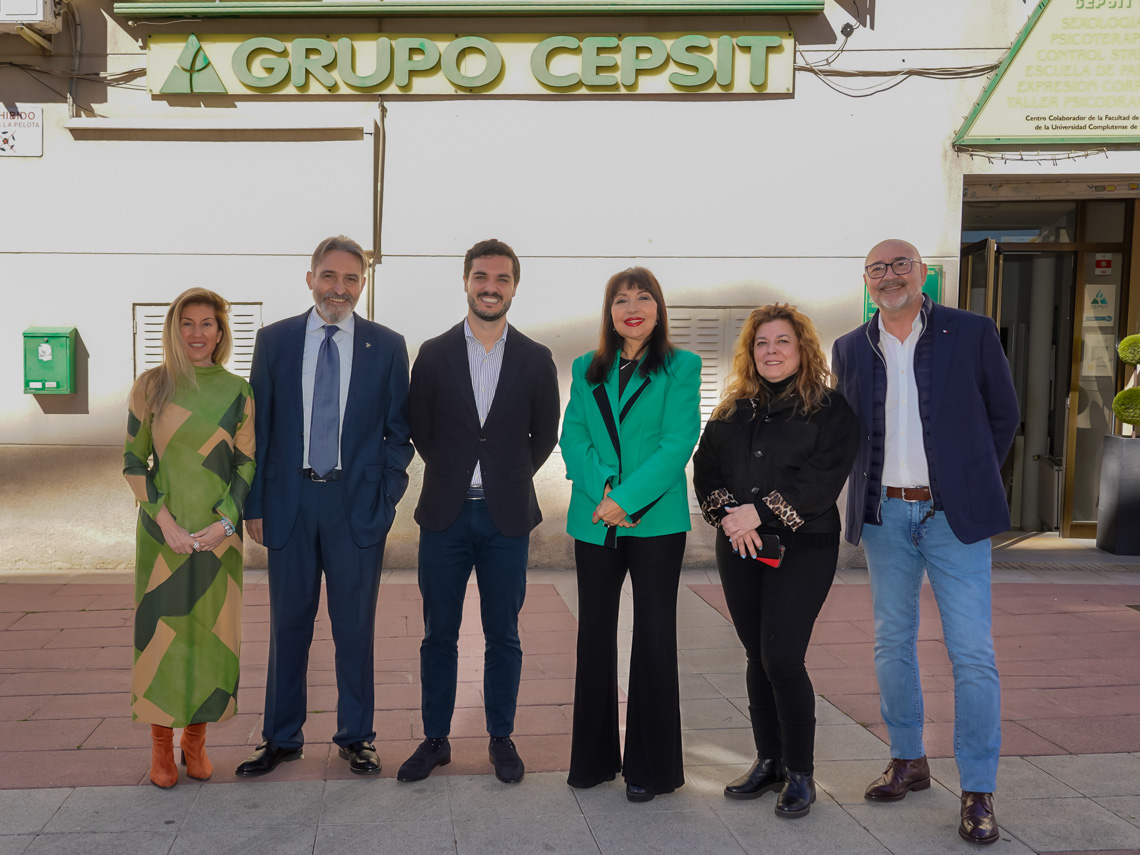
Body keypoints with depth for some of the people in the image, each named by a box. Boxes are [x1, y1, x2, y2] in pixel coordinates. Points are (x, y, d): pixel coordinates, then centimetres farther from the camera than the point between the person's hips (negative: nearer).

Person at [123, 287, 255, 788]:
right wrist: (166, 521, -10)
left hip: (218, 532, 1)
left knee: (211, 629, 4)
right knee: (161, 629, 2)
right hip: (162, 531, -1)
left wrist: (225, 521, -10)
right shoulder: (150, 387, 1)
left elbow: (247, 464, 4)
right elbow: (133, 461, 1)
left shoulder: (237, 392, 3)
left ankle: (196, 739, 18)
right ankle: (162, 745, 14)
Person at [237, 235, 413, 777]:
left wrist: (386, 496, -5)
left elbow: (398, 431, 5)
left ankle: (355, 737, 22)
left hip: (357, 504, -1)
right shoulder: (274, 341, 4)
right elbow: (259, 428, 5)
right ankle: (282, 737, 24)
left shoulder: (386, 346, 2)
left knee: (355, 626, 8)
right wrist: (254, 505, 0)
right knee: (288, 624, 11)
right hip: (289, 501, 1)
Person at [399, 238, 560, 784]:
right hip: (445, 515, 0)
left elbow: (545, 434, 9)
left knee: (503, 636, 7)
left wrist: (509, 479, 5)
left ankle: (501, 739, 21)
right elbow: (420, 431, 8)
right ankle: (435, 739, 20)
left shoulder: (535, 359, 3)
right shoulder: (434, 354, 3)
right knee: (438, 634, 7)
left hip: (506, 517, 0)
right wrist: (454, 476, 6)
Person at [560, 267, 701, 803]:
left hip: (657, 521, -3)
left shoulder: (681, 367, 1)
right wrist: (602, 492, -13)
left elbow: (678, 442, -8)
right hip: (594, 522, 3)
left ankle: (650, 766, 12)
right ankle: (594, 757, 22)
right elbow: (573, 438, 4)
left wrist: (626, 498, -17)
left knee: (654, 637, 1)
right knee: (594, 635, 9)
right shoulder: (587, 370, 12)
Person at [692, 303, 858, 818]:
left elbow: (823, 477, -12)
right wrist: (728, 515, -10)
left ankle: (800, 774, 5)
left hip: (802, 548, -5)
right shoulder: (732, 409, 14)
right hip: (739, 549, 5)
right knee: (757, 656, 9)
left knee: (782, 659, -10)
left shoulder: (830, 409, -1)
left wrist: (760, 512, -18)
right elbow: (705, 467, 8)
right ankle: (769, 762, 21)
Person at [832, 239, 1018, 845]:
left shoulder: (973, 333, -2)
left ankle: (978, 793, 5)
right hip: (884, 516, 3)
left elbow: (1003, 416, 6)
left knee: (972, 654, -4)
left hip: (952, 516, -3)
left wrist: (969, 482, 7)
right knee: (892, 644, 11)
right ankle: (908, 761, 27)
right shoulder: (850, 349, 7)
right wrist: (870, 489, 7)